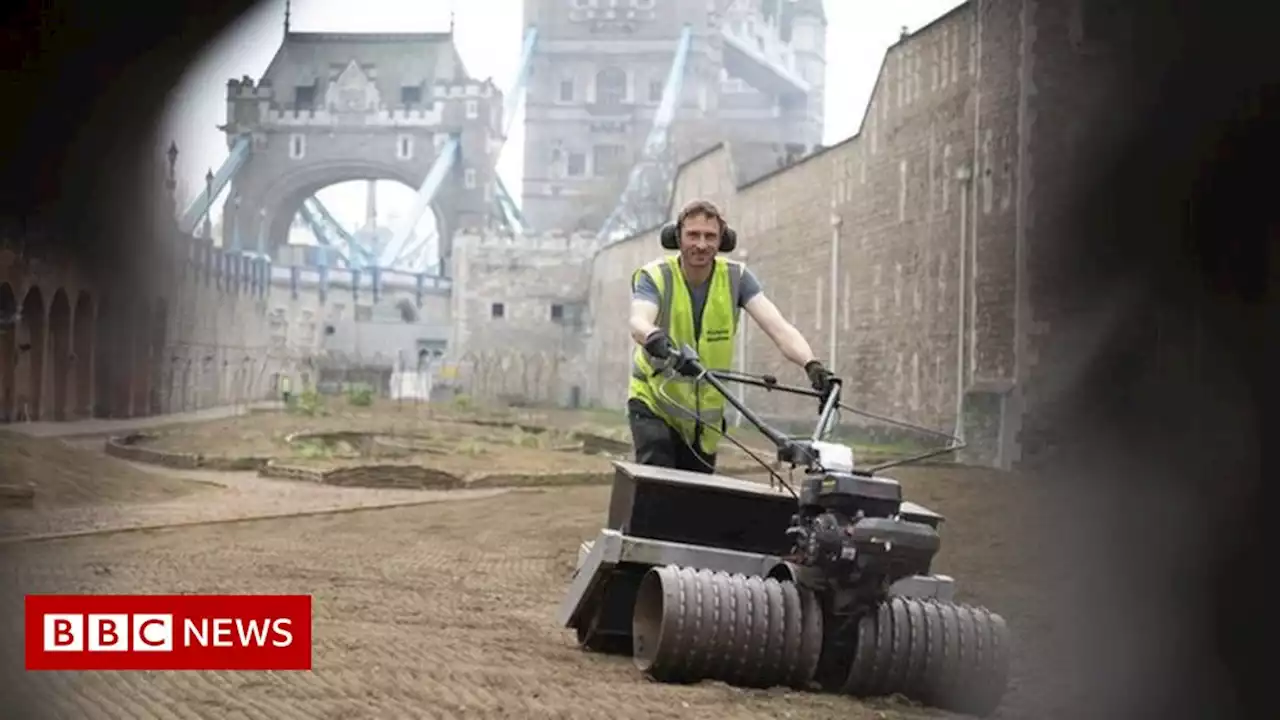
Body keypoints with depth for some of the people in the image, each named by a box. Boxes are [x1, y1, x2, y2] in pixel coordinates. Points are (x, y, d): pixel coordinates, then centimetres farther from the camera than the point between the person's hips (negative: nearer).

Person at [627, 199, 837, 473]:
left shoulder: (736, 277, -10)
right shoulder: (654, 276, -15)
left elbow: (779, 327, -20)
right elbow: (638, 322, -35)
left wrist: (811, 364, -39)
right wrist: (654, 338, -60)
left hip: (706, 412, 3)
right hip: (654, 402, -3)